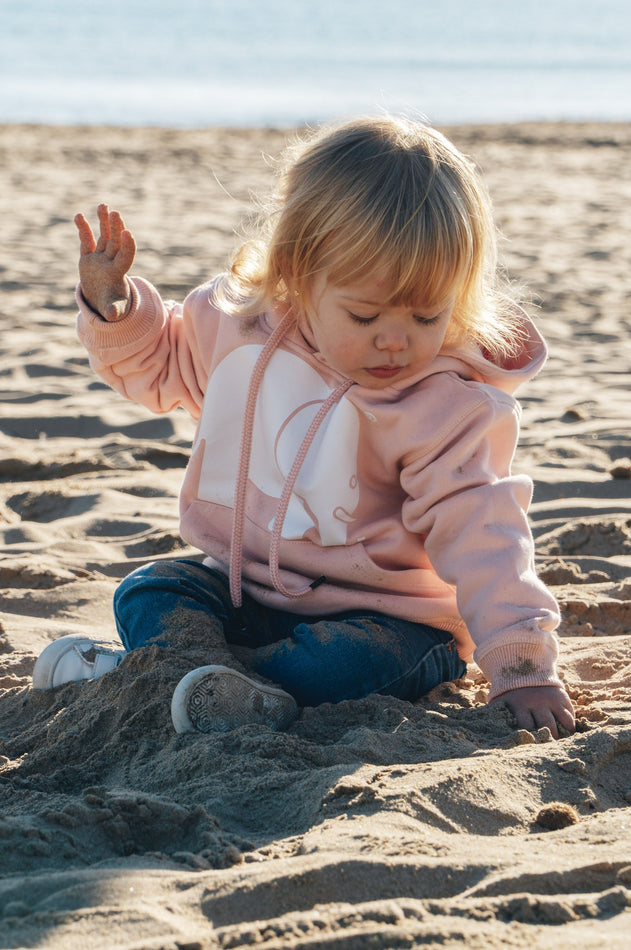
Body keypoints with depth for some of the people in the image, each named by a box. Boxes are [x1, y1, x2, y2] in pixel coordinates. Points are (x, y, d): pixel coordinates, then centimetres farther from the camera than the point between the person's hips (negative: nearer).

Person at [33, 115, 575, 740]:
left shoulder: (444, 408, -19)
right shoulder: (240, 324, -5)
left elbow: (478, 534, -22)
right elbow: (160, 364, 15)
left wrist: (523, 668, -31)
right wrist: (111, 302, -5)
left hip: (385, 614, -5)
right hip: (242, 585, 5)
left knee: (366, 658, -35)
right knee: (149, 591, -15)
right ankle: (247, 690, -40)